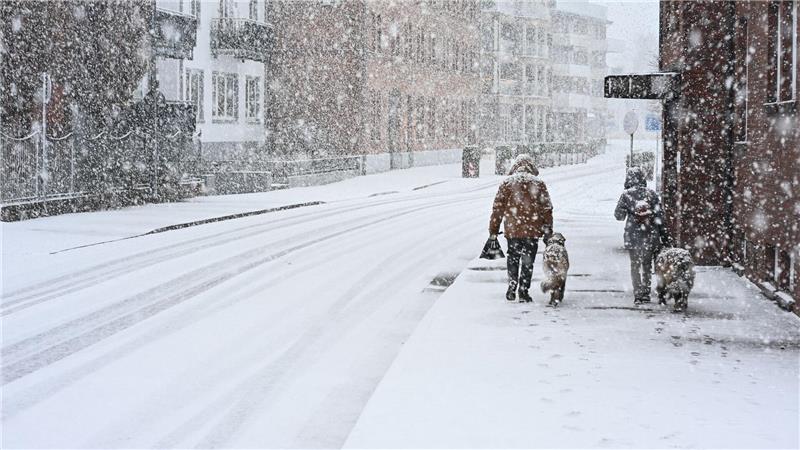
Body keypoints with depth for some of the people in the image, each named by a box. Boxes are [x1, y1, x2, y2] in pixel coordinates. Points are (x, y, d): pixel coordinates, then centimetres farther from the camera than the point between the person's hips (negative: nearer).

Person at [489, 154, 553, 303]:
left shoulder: (507, 183, 0)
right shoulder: (539, 184, 1)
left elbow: (498, 208, 0)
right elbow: (547, 209, 2)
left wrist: (493, 230, 6)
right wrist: (548, 231, 9)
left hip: (512, 230, 0)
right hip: (532, 231, 0)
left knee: (513, 260, 16)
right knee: (527, 262, 8)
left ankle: (511, 290, 13)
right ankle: (523, 292, 7)